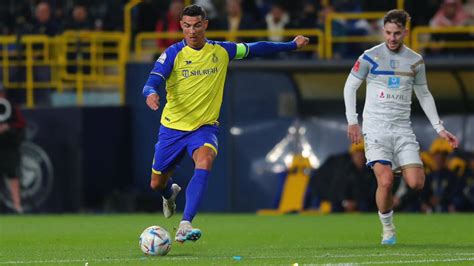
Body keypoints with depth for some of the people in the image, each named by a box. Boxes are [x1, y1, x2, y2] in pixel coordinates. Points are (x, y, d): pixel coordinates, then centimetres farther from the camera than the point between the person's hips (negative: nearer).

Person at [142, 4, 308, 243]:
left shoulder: (221, 51, 0)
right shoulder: (173, 54, -10)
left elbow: (255, 49, 14)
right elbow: (152, 82, -21)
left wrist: (292, 45, 19)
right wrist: (151, 94, -45)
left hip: (204, 127, 0)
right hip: (173, 127, 0)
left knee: (204, 161, -33)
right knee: (157, 184, 10)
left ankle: (184, 226, -40)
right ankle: (171, 194, 53)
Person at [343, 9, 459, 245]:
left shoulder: (415, 61, 8)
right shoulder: (371, 57, -2)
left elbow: (424, 95, 18)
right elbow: (350, 87, 4)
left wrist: (439, 128, 14)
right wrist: (352, 121, -5)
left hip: (402, 130, 3)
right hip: (375, 129, -3)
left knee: (416, 183, -13)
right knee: (385, 182, -20)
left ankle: (402, 170, 24)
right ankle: (387, 228, 1)